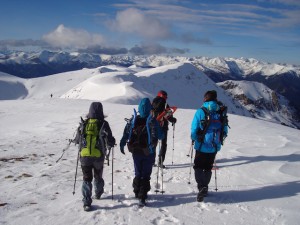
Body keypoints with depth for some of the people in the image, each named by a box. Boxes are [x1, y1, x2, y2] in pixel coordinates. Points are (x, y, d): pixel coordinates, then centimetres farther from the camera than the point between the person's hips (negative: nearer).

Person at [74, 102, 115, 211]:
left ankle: (86, 202, -1)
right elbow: (110, 141, -12)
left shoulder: (83, 124, 0)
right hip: (98, 157, -1)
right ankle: (98, 193, 43)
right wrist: (110, 144, 11)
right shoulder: (103, 124, -9)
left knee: (87, 179, 7)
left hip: (84, 156, 1)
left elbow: (77, 140, 9)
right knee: (98, 176, 23)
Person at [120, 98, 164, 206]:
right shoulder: (152, 121, -12)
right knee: (146, 174, 5)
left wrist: (122, 145, 7)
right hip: (148, 152, -3)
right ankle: (142, 196, -1)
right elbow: (160, 136, -13)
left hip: (135, 151, 3)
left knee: (138, 173, 19)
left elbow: (125, 134, -2)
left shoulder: (133, 120, -3)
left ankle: (137, 192, 29)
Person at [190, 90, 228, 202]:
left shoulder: (201, 111, -13)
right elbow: (225, 131, 4)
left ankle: (201, 187, -10)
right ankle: (205, 188, 30)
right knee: (208, 168, 19)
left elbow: (194, 130, -13)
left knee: (198, 167, 9)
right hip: (215, 147, 4)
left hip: (202, 146, -4)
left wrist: (194, 138, 7)